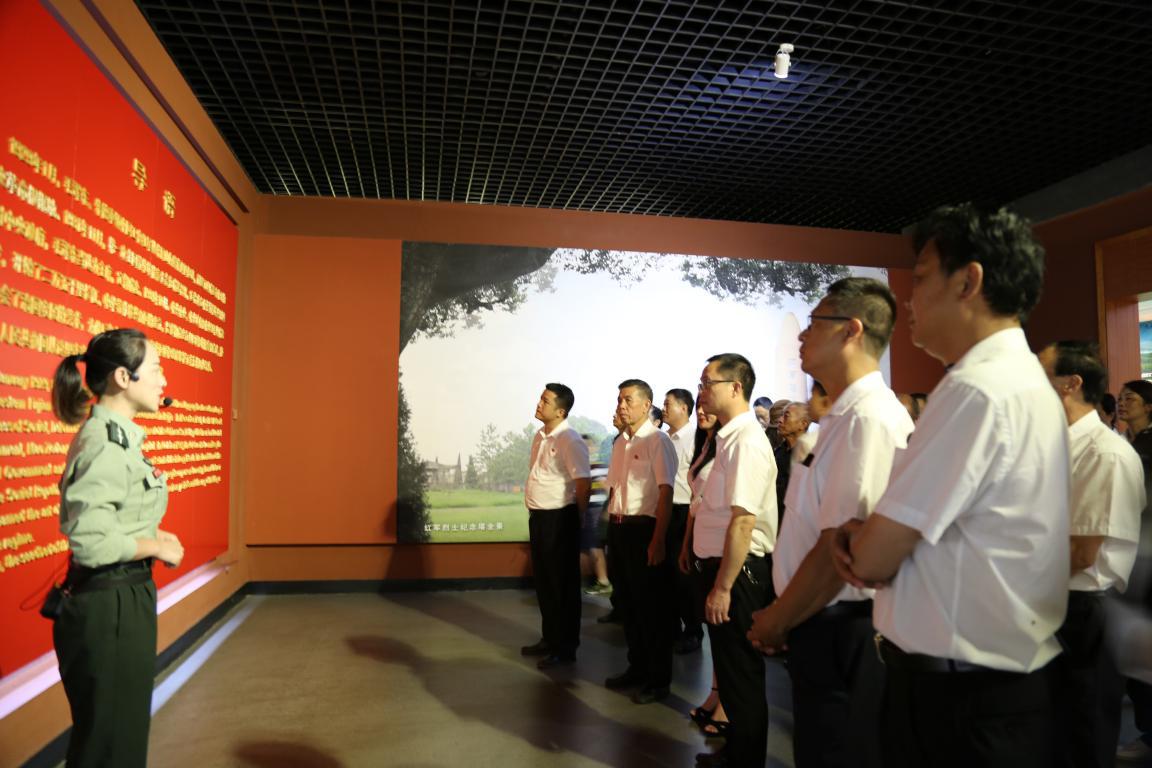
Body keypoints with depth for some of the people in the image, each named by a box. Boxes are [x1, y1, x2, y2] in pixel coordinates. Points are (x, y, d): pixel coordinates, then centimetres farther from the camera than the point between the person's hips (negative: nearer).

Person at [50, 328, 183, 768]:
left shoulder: (116, 436, 8)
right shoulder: (105, 445, -22)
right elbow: (90, 541, -29)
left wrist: (151, 537, 3)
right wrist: (156, 547, -15)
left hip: (122, 600, 9)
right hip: (108, 606, -9)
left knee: (126, 733, 22)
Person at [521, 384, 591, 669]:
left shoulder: (569, 440, -17)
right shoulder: (539, 436, 10)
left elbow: (584, 483, -20)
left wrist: (576, 518, -9)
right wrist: (536, 513, 16)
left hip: (559, 519, -9)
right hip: (538, 517, 9)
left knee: (563, 584, 3)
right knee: (543, 581, 18)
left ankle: (565, 648, 15)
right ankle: (549, 639, 33)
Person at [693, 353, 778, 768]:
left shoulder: (746, 441, -20)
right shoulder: (727, 437, 10)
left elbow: (743, 521, -25)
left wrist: (723, 587, -23)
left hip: (738, 571, -10)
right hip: (720, 564, 10)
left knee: (741, 672, 6)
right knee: (728, 665, 21)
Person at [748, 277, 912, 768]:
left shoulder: (869, 418, -21)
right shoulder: (842, 416, 10)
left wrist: (778, 620, -11)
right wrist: (782, 616, 12)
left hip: (841, 634, -9)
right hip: (823, 628, 9)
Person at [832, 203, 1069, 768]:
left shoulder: (976, 390, -24)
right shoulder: (1022, 380, 8)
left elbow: (874, 559, -21)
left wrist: (855, 540, 0)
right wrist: (862, 532, -6)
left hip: (956, 696, -9)